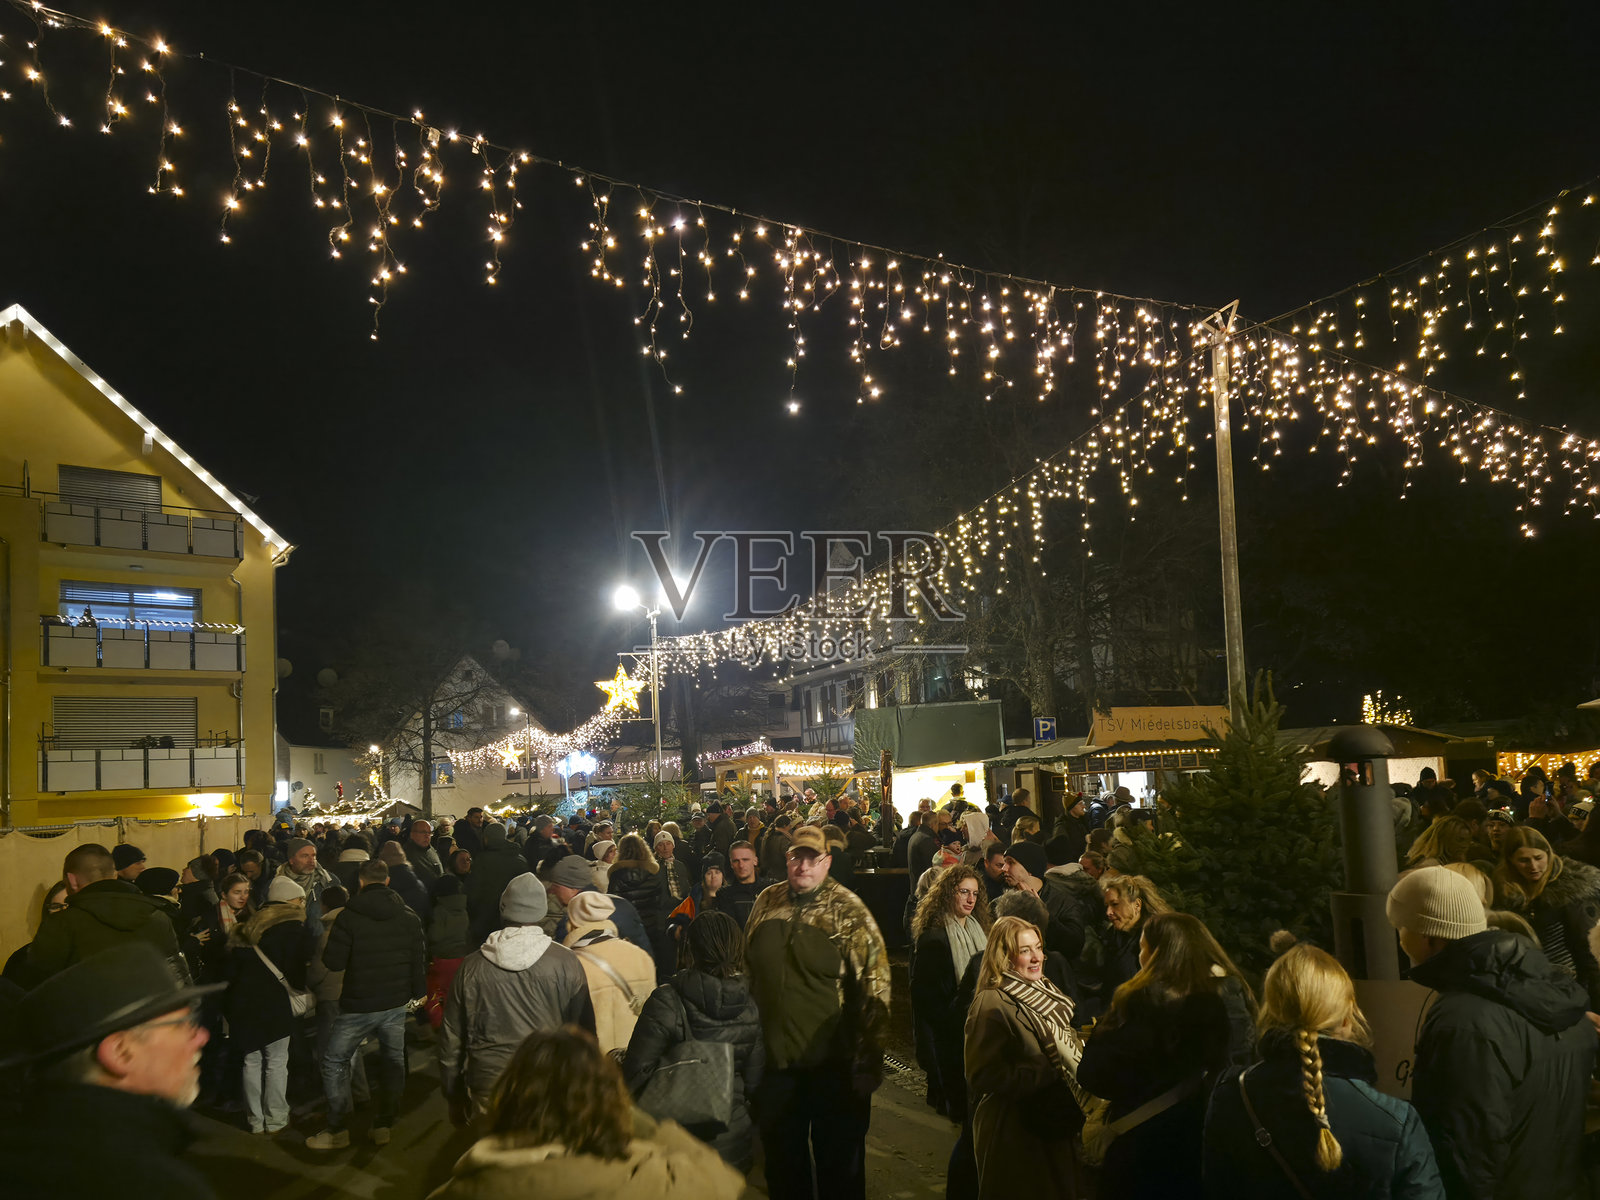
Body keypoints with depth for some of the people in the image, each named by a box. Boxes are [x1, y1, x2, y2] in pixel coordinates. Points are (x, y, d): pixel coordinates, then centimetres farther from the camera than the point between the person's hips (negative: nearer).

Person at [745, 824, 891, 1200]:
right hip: (774, 1059, 4)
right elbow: (749, 969, 16)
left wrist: (868, 1063, -15)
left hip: (832, 1063, -4)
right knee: (782, 1158, 19)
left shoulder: (848, 912, -11)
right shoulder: (767, 902, 4)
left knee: (840, 1166, 10)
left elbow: (875, 989, -13)